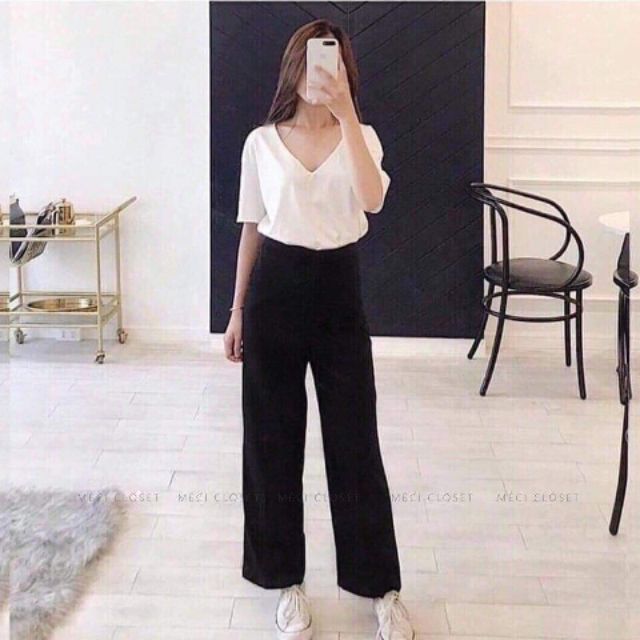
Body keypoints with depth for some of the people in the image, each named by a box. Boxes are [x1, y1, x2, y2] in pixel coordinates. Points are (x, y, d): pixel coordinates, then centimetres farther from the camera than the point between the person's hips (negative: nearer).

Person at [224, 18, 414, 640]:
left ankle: (380, 586, 19)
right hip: (275, 292, 1)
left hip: (338, 293, -1)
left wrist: (347, 114, -25)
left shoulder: (361, 136, 1)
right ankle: (286, 579, 24)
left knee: (355, 441, 4)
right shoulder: (262, 142, 2)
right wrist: (237, 311, 7)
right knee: (273, 439, 7)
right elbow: (251, 229, 8)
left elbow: (372, 200, -21)